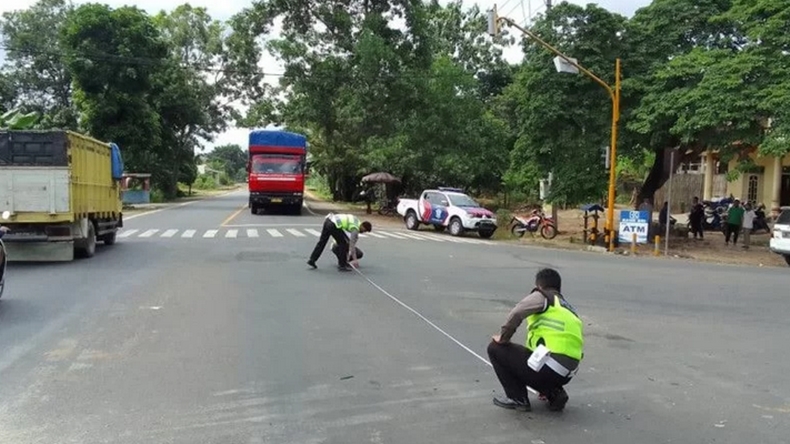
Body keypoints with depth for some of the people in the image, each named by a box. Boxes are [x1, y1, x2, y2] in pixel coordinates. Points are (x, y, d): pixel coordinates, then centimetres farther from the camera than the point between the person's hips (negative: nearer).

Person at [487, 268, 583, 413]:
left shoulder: (542, 296, 5)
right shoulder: (570, 310, 27)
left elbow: (517, 313, -15)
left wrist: (503, 338, 1)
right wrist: (556, 379, 40)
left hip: (548, 366, -8)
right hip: (567, 373, 8)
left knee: (495, 348, 9)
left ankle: (518, 399, 9)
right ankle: (554, 393, 12)